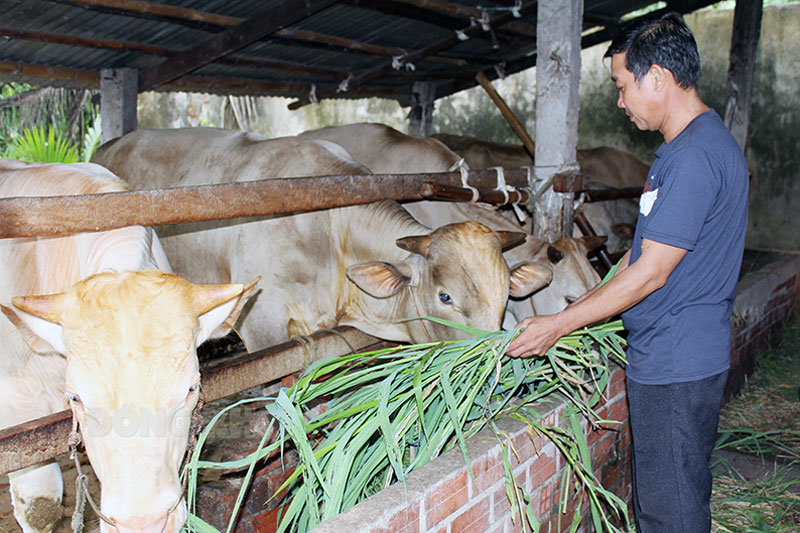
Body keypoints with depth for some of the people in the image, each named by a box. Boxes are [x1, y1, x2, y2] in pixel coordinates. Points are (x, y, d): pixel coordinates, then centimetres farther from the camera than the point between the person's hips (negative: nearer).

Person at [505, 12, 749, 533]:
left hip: (677, 366, -10)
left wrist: (559, 325, -13)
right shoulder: (684, 147, 13)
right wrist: (579, 308, 17)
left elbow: (650, 273, -21)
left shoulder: (696, 156, -21)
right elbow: (644, 255, 18)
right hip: (661, 357, 10)